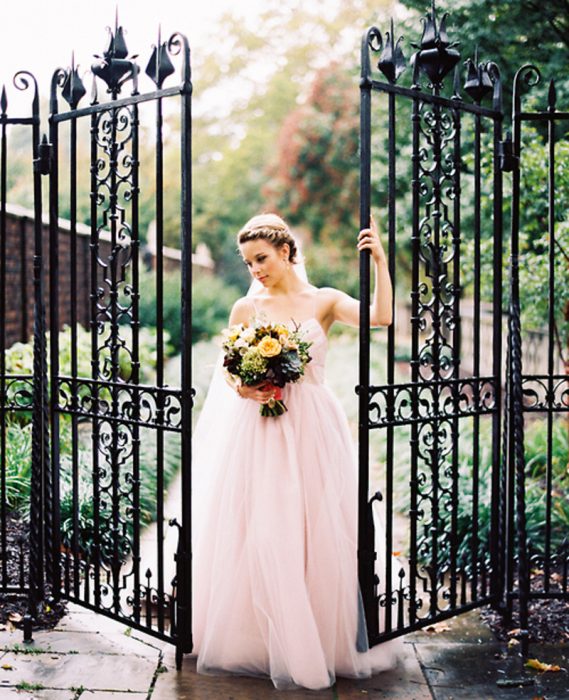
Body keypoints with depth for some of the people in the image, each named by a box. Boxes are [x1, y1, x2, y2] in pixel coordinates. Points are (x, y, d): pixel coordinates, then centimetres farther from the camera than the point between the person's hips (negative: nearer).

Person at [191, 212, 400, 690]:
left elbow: (381, 316, -13)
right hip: (257, 432, 1)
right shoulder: (246, 308, 6)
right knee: (259, 536, -1)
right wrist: (244, 388, -10)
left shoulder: (324, 302, 4)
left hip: (312, 432, 0)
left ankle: (320, 641, 18)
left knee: (319, 534, 2)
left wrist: (380, 260, -15)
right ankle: (262, 640, 15)